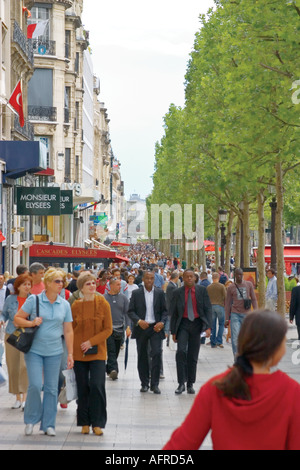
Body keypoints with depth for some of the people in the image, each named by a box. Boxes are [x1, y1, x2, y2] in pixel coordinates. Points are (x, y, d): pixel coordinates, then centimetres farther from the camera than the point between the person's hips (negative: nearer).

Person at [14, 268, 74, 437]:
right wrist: (32, 323, -18)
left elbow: (68, 331, 8)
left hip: (54, 351, 3)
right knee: (35, 385, -11)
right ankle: (31, 419, 11)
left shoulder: (65, 305, 5)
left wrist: (70, 353, 3)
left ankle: (48, 424, 15)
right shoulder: (34, 300, -4)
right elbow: (17, 319, 0)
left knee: (51, 388, 4)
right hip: (34, 350, -3)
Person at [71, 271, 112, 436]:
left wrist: (91, 342, -12)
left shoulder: (103, 304, -1)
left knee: (97, 385, -12)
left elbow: (108, 329, -1)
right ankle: (85, 422, 15)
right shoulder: (75, 306, 2)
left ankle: (97, 423, -2)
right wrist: (71, 350, 2)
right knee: (82, 388, 4)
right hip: (78, 353, 1)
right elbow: (71, 329, 9)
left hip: (97, 352, -1)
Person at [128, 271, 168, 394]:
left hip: (155, 328, 0)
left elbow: (164, 310, 8)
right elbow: (130, 311, 1)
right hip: (141, 328, 0)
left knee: (157, 354, -11)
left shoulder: (160, 293, 5)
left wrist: (162, 322, -9)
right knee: (142, 356, 6)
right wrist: (139, 321, -16)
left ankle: (155, 384, -5)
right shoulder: (136, 293, 3)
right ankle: (144, 383, 17)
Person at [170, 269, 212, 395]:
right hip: (183, 324, -1)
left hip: (196, 324, 1)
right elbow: (173, 312, 6)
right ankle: (181, 383, -13)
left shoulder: (202, 290, 3)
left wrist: (208, 327, -9)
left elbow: (208, 309, 2)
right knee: (181, 351, -18)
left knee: (193, 356, 6)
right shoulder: (178, 292, 2)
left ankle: (190, 384, 17)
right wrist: (173, 331, 3)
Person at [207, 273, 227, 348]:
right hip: (220, 306, -3)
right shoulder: (222, 286, -4)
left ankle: (213, 343, 7)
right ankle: (219, 341, -4)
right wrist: (225, 305, 12)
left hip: (211, 306, 3)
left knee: (212, 326, 6)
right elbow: (225, 297, -4)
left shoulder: (208, 287, 5)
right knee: (221, 324, 6)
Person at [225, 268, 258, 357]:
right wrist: (226, 319, 5)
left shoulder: (249, 284, 7)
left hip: (246, 314, 1)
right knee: (235, 337, -11)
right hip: (235, 314, -1)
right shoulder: (230, 287, 4)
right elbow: (227, 303, 8)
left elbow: (253, 299, 11)